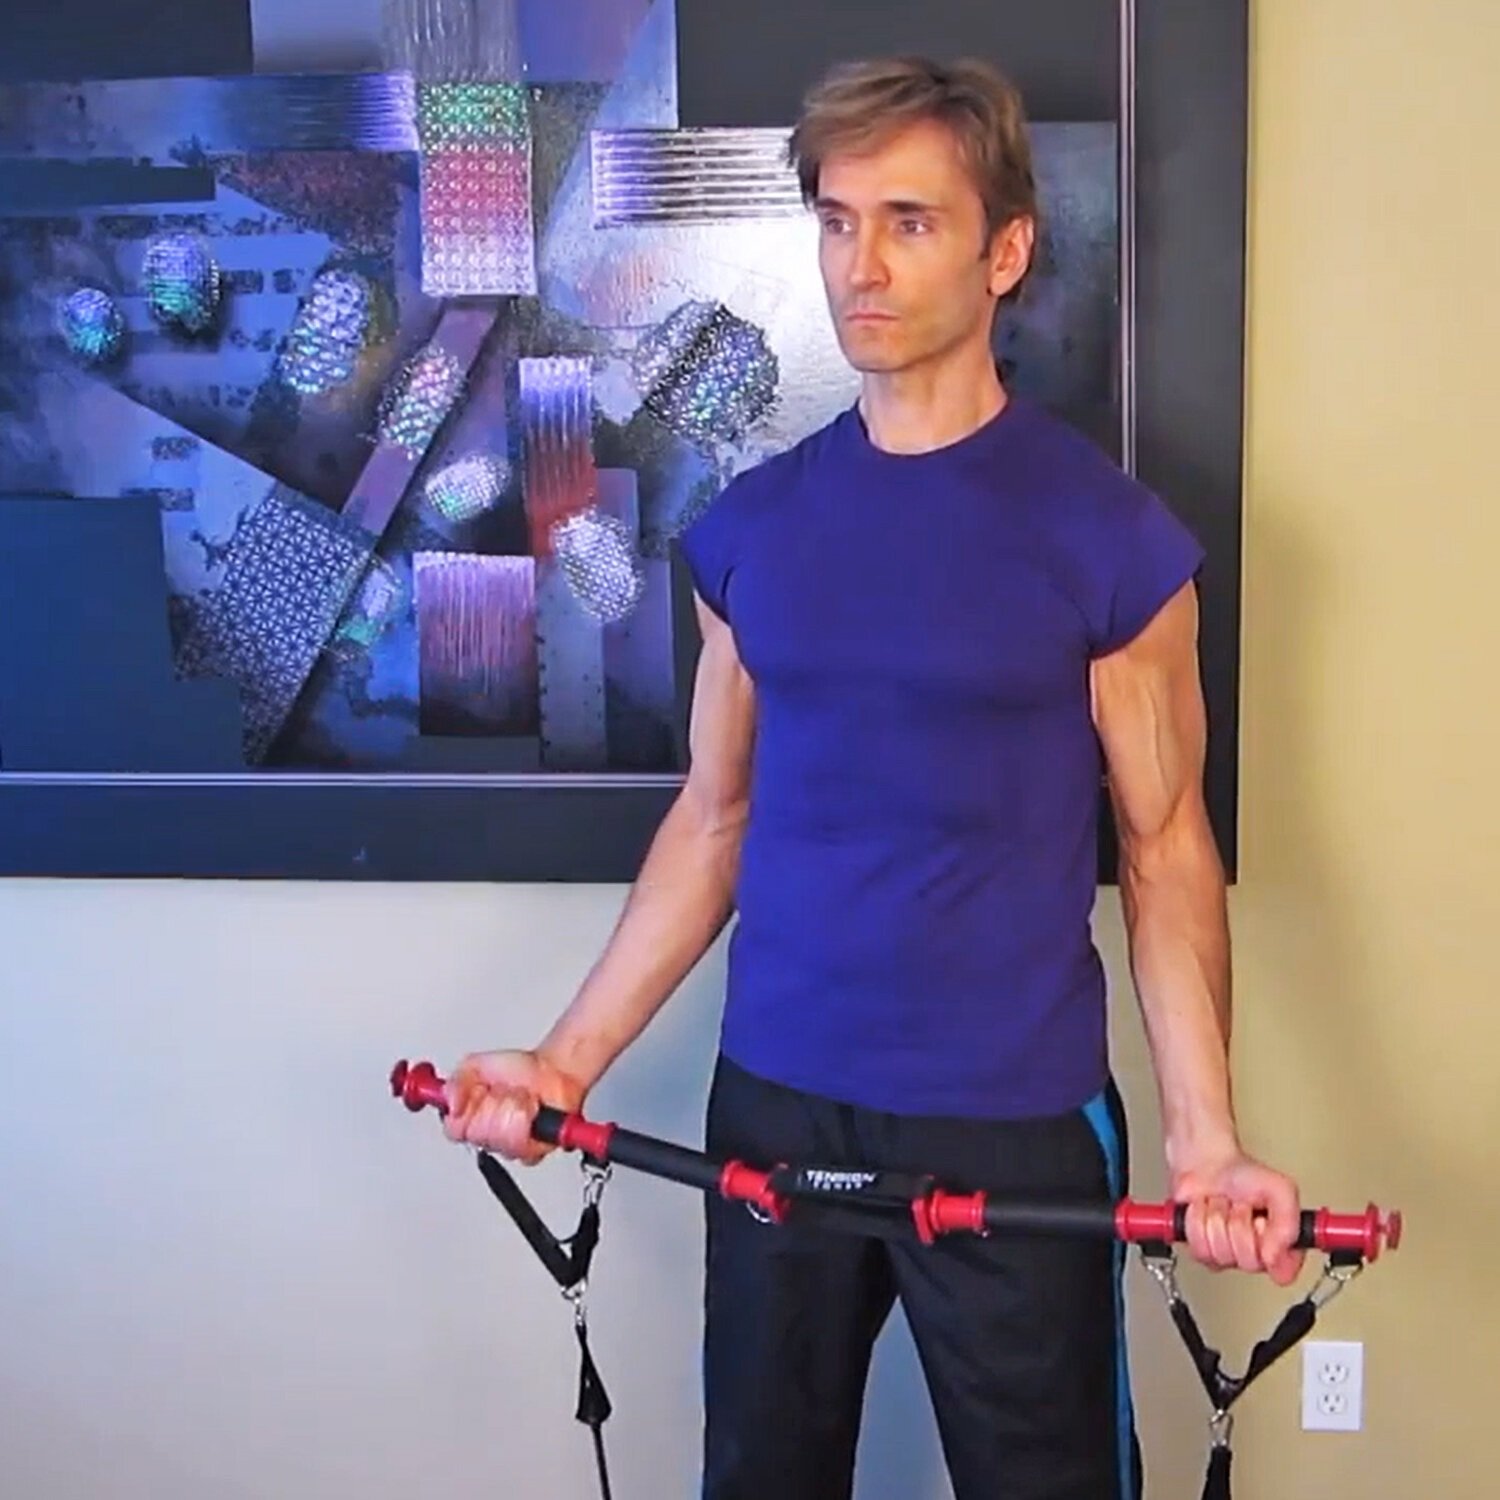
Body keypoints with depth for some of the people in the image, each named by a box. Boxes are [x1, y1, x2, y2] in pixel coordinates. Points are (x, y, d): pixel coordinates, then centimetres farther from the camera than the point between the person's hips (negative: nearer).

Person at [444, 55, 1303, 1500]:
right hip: (773, 1105, 4)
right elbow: (715, 816, 9)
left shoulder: (1109, 535, -7)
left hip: (1017, 1126, -3)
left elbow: (1164, 847, -4)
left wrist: (1205, 1133, -13)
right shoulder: (751, 526, 3)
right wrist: (571, 1056, 4)